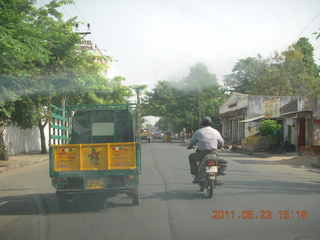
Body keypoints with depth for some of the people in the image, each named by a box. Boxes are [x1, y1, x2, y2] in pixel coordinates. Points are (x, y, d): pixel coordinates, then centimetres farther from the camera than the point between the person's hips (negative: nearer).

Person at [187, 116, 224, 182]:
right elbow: (221, 143, 18)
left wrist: (189, 146, 38)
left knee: (191, 157, 25)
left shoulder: (198, 132, 3)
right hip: (213, 154, 3)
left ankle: (196, 176, 15)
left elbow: (192, 142, 14)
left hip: (202, 154, -2)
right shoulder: (216, 132, 9)